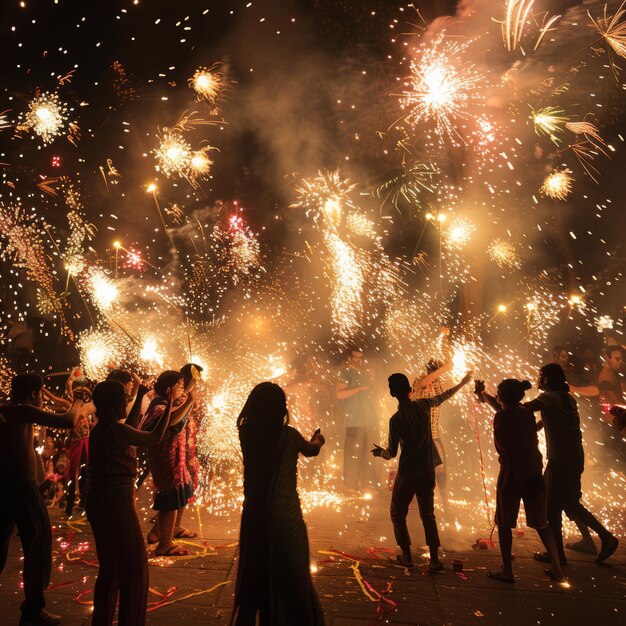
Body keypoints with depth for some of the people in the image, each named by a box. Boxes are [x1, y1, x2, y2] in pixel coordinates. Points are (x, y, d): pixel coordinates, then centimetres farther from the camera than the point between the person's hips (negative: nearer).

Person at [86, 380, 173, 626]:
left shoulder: (100, 429, 7)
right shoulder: (116, 430, -19)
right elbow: (155, 438, -10)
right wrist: (168, 408, -1)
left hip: (100, 501, 10)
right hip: (117, 501, -10)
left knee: (110, 565, 23)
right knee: (134, 566, 5)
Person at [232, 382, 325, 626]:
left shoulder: (246, 433, -8)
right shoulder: (289, 435, -14)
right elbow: (311, 450, 7)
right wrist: (317, 439, 29)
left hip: (254, 515, 4)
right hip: (285, 516, -3)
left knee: (254, 575, 22)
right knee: (291, 577, 16)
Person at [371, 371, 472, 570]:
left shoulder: (396, 419, -19)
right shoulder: (423, 405, -6)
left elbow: (391, 454, -13)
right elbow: (442, 397, 15)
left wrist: (381, 452, 10)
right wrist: (462, 383, 31)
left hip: (407, 474, -5)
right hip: (428, 472, 5)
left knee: (398, 515, 14)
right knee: (428, 515, 15)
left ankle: (407, 557, 17)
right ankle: (435, 560, 13)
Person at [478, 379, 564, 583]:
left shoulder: (502, 417, -14)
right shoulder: (527, 414, 7)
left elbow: (500, 445, -11)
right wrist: (483, 394, 35)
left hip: (511, 475, -6)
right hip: (533, 473, 6)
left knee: (504, 524, 8)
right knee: (541, 523, 18)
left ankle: (507, 571, 13)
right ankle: (557, 569, 23)